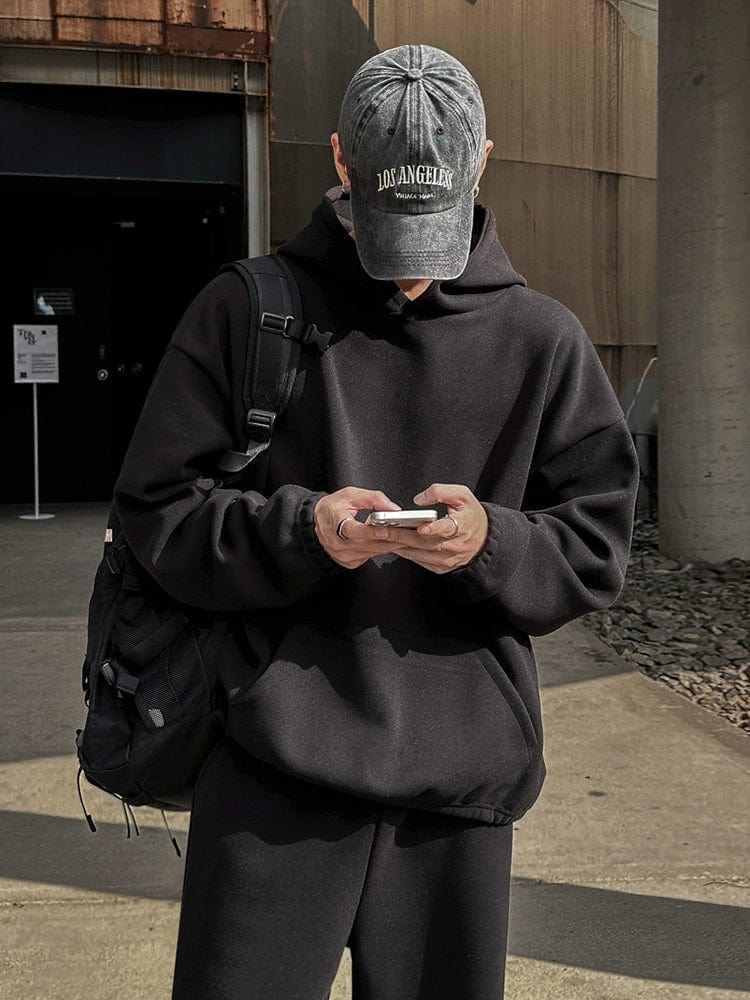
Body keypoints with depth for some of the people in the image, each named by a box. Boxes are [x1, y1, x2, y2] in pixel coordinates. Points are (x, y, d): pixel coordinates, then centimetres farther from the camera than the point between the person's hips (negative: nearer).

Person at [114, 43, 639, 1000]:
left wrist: (491, 544, -14)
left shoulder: (542, 339, 7)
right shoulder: (246, 311, 2)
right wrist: (300, 530, -16)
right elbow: (155, 508, 1)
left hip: (462, 776, 2)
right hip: (275, 763, -1)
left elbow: (597, 547, 7)